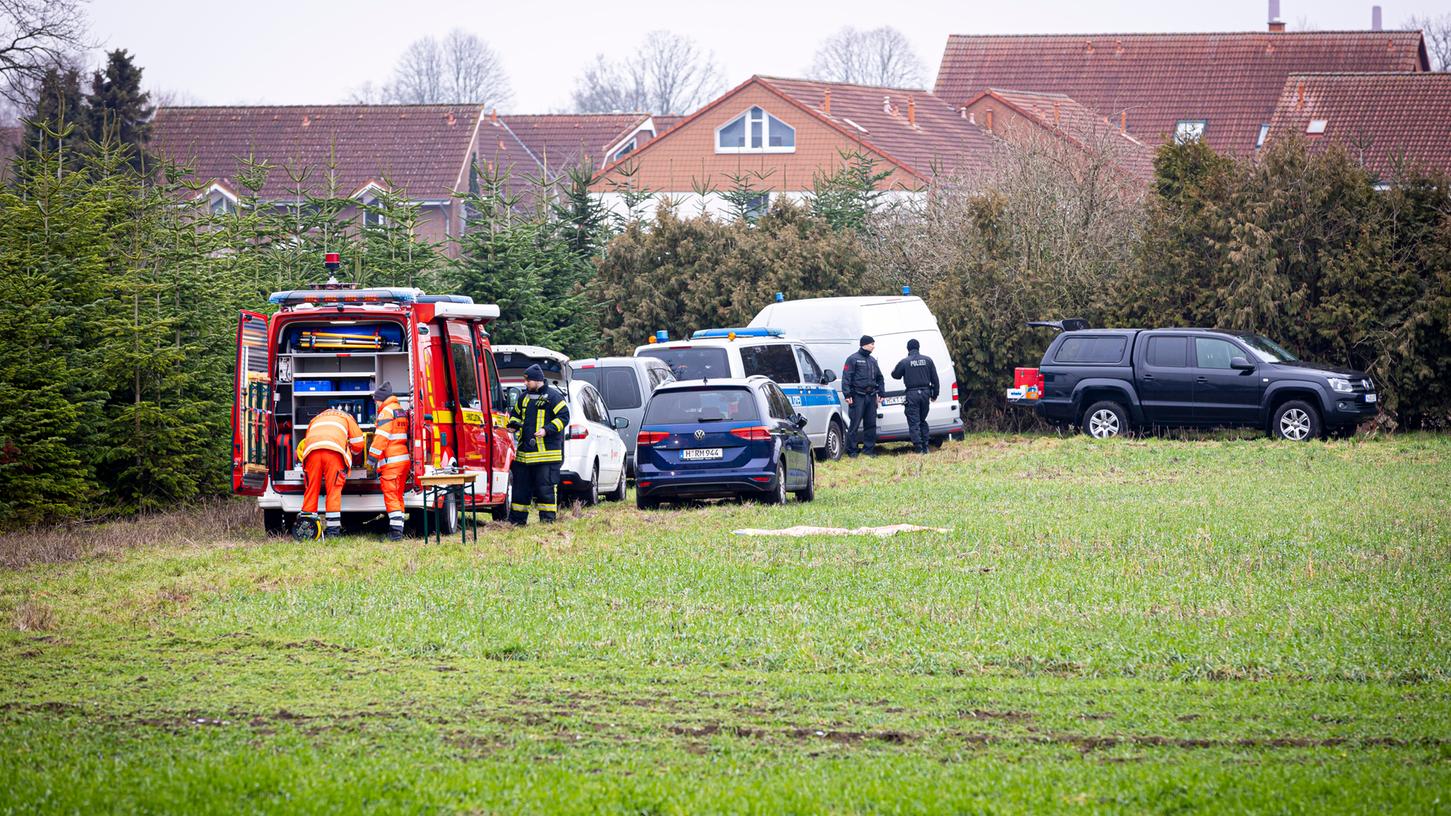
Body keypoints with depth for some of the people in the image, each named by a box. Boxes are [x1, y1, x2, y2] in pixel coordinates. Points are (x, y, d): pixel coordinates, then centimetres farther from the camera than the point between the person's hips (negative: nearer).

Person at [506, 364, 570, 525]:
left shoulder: (553, 397, -5)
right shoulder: (524, 398, 15)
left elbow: (563, 417, -8)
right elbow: (515, 414, 28)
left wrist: (546, 430, -19)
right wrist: (513, 425, 6)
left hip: (547, 453, -7)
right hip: (524, 452, 7)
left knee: (545, 487, -5)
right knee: (520, 486, 9)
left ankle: (548, 519, 0)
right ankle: (517, 519, 16)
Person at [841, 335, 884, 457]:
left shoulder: (872, 360, 18)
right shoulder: (853, 359, -3)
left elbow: (879, 378, 26)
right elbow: (846, 378, -8)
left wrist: (880, 393, 17)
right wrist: (847, 395, -15)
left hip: (871, 396, 7)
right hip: (858, 396, -7)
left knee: (871, 424, 7)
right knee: (855, 424, -8)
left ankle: (869, 449, 13)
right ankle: (851, 450, -5)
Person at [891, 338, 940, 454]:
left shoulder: (904, 362, -6)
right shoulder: (927, 360, 4)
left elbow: (895, 375, 7)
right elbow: (934, 378, 7)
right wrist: (935, 394, 15)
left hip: (912, 394, -4)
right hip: (925, 392, 4)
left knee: (914, 422, 0)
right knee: (923, 421, 18)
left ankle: (919, 447, -8)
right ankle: (925, 447, 16)